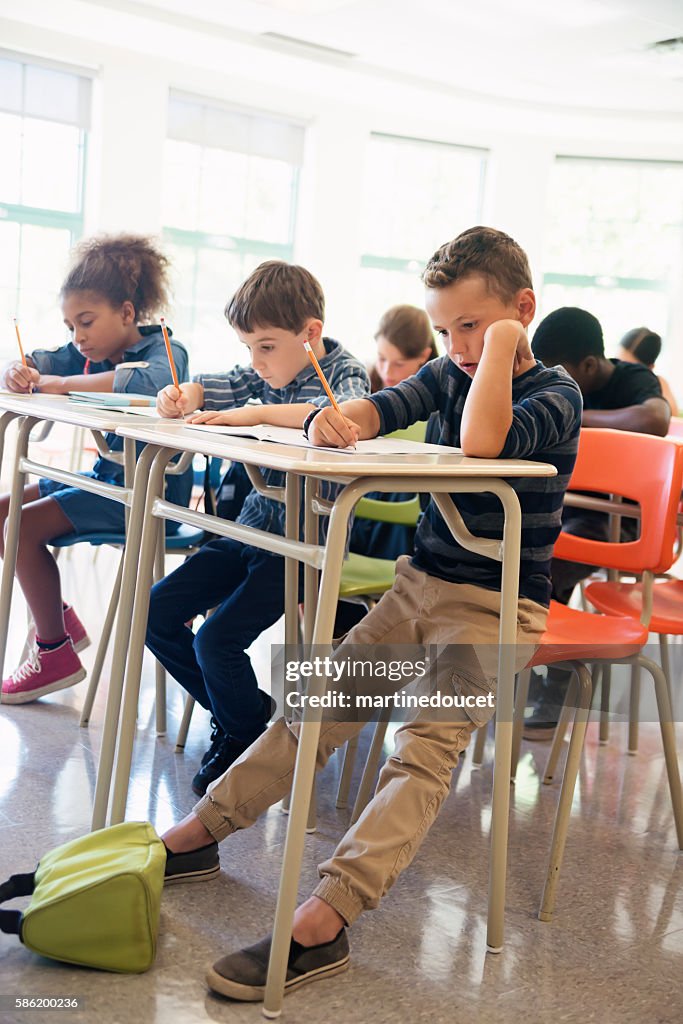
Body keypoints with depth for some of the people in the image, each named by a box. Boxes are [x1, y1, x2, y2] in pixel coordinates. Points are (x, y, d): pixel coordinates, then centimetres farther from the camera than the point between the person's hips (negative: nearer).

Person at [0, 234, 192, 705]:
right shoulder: (86, 355, 7)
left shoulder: (164, 349, -16)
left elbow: (148, 382, -40)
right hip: (105, 476, 9)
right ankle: (61, 619, 19)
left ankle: (54, 653, -4)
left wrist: (64, 383, -31)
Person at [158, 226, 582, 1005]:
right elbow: (386, 406, -4)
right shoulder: (451, 372, 11)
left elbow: (483, 440, -29)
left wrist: (501, 342, -18)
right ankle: (194, 836, 10)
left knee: (425, 750, -23)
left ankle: (320, 925, -32)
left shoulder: (555, 394, -9)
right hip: (420, 583, 7)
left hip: (495, 607, -6)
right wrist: (338, 419, -26)